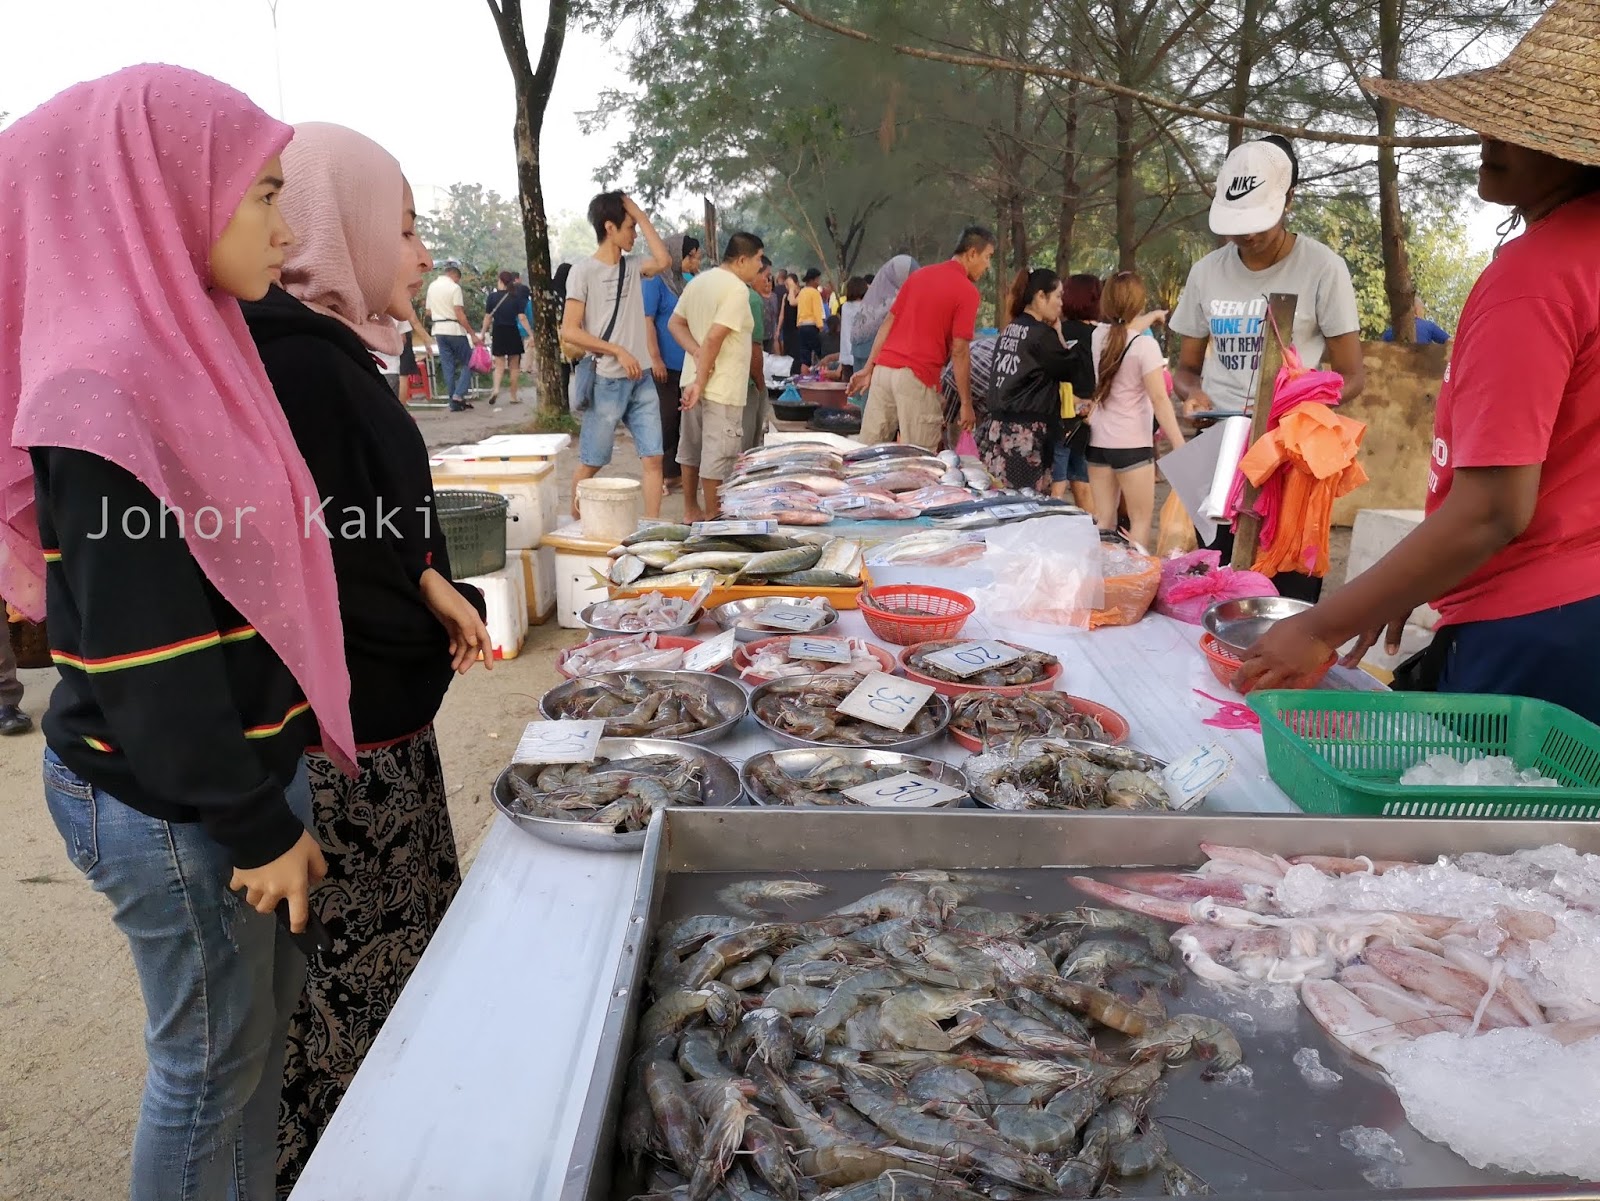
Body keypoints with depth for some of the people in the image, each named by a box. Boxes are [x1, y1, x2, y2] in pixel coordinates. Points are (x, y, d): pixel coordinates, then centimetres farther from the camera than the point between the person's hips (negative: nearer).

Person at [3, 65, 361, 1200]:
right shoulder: (108, 393, -22)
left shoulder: (187, 349, 6)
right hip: (173, 804, -9)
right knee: (213, 1055, 11)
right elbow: (143, 659, -23)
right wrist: (256, 826, -14)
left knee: (268, 1009, 23)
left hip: (245, 758, 9)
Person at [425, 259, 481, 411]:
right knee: (468, 362, 5)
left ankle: (453, 402, 8)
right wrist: (472, 334, -15)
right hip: (454, 329, -6)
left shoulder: (432, 286, 9)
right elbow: (460, 314, -17)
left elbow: (429, 312, 15)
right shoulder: (454, 287, -12)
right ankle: (459, 394, -8)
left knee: (447, 365, 9)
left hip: (438, 330, 6)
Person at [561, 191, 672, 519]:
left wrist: (641, 215, -1)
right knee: (591, 463, 4)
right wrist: (618, 351, -16)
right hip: (606, 382, -5)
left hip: (642, 380, 6)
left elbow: (664, 261, -6)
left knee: (653, 457, 0)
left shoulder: (631, 268, 10)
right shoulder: (583, 271, -8)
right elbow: (569, 331, -11)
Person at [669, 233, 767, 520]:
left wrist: (698, 354, -4)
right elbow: (714, 338, -23)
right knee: (717, 453, -2)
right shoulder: (737, 289, -16)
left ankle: (690, 510, 27)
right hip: (722, 388, -9)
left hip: (693, 379, 9)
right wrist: (700, 383, -19)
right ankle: (712, 517, 5)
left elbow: (676, 323, 10)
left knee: (692, 447, 16)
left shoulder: (698, 281, 11)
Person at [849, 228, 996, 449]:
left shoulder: (919, 275, 15)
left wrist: (868, 369, 17)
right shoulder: (967, 291, -5)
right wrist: (966, 404, -4)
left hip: (883, 369, 7)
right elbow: (959, 351, -9)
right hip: (917, 379, -7)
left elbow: (888, 323, 14)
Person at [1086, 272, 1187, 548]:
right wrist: (1180, 447, -17)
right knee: (1141, 519, 3)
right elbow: (1159, 400, -17)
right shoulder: (1145, 345, -14)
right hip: (1131, 444, -6)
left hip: (1097, 440, 6)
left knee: (1103, 520, 9)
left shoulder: (1098, 335, 3)